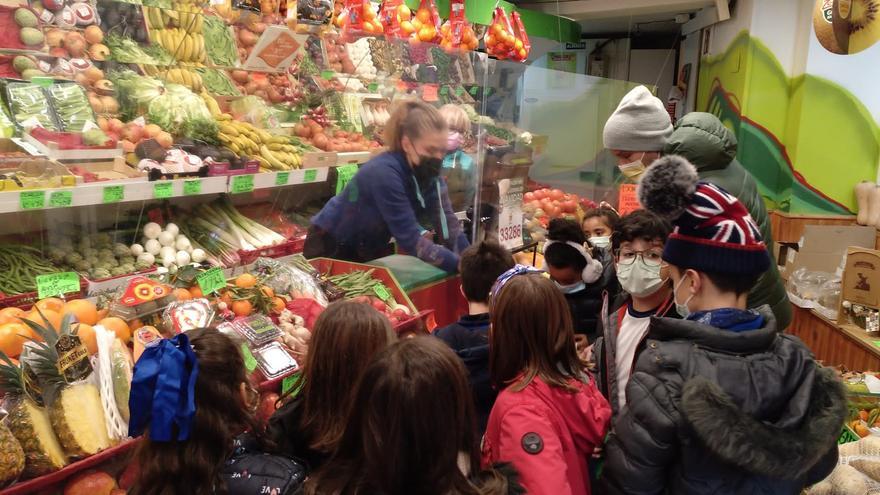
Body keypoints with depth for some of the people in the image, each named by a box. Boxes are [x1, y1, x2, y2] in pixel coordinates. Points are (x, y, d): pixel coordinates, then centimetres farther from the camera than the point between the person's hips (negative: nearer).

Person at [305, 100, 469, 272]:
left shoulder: (429, 171, -12)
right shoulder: (384, 173, -33)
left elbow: (448, 224, -16)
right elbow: (410, 239, -35)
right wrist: (460, 266, -40)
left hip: (370, 248, 7)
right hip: (330, 247, -6)